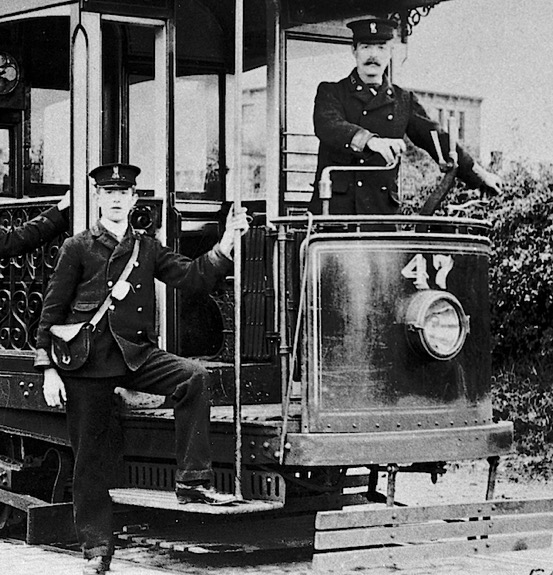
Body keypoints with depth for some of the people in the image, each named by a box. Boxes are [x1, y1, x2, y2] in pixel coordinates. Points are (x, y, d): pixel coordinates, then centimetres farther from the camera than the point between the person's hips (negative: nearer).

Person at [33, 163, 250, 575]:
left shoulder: (148, 248, 13)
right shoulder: (78, 248, 3)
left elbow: (194, 278, 5)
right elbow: (53, 310, 3)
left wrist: (228, 241, -6)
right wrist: (49, 370, -3)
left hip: (137, 354, 2)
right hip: (87, 361, -2)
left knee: (194, 376, -24)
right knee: (89, 454, 0)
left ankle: (192, 480, -20)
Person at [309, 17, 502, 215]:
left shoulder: (404, 101, 15)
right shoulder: (331, 92, 7)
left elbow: (435, 139, 17)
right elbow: (328, 125, -13)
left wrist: (478, 175, 12)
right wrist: (370, 140, -32)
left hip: (381, 208, 2)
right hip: (335, 205, -2)